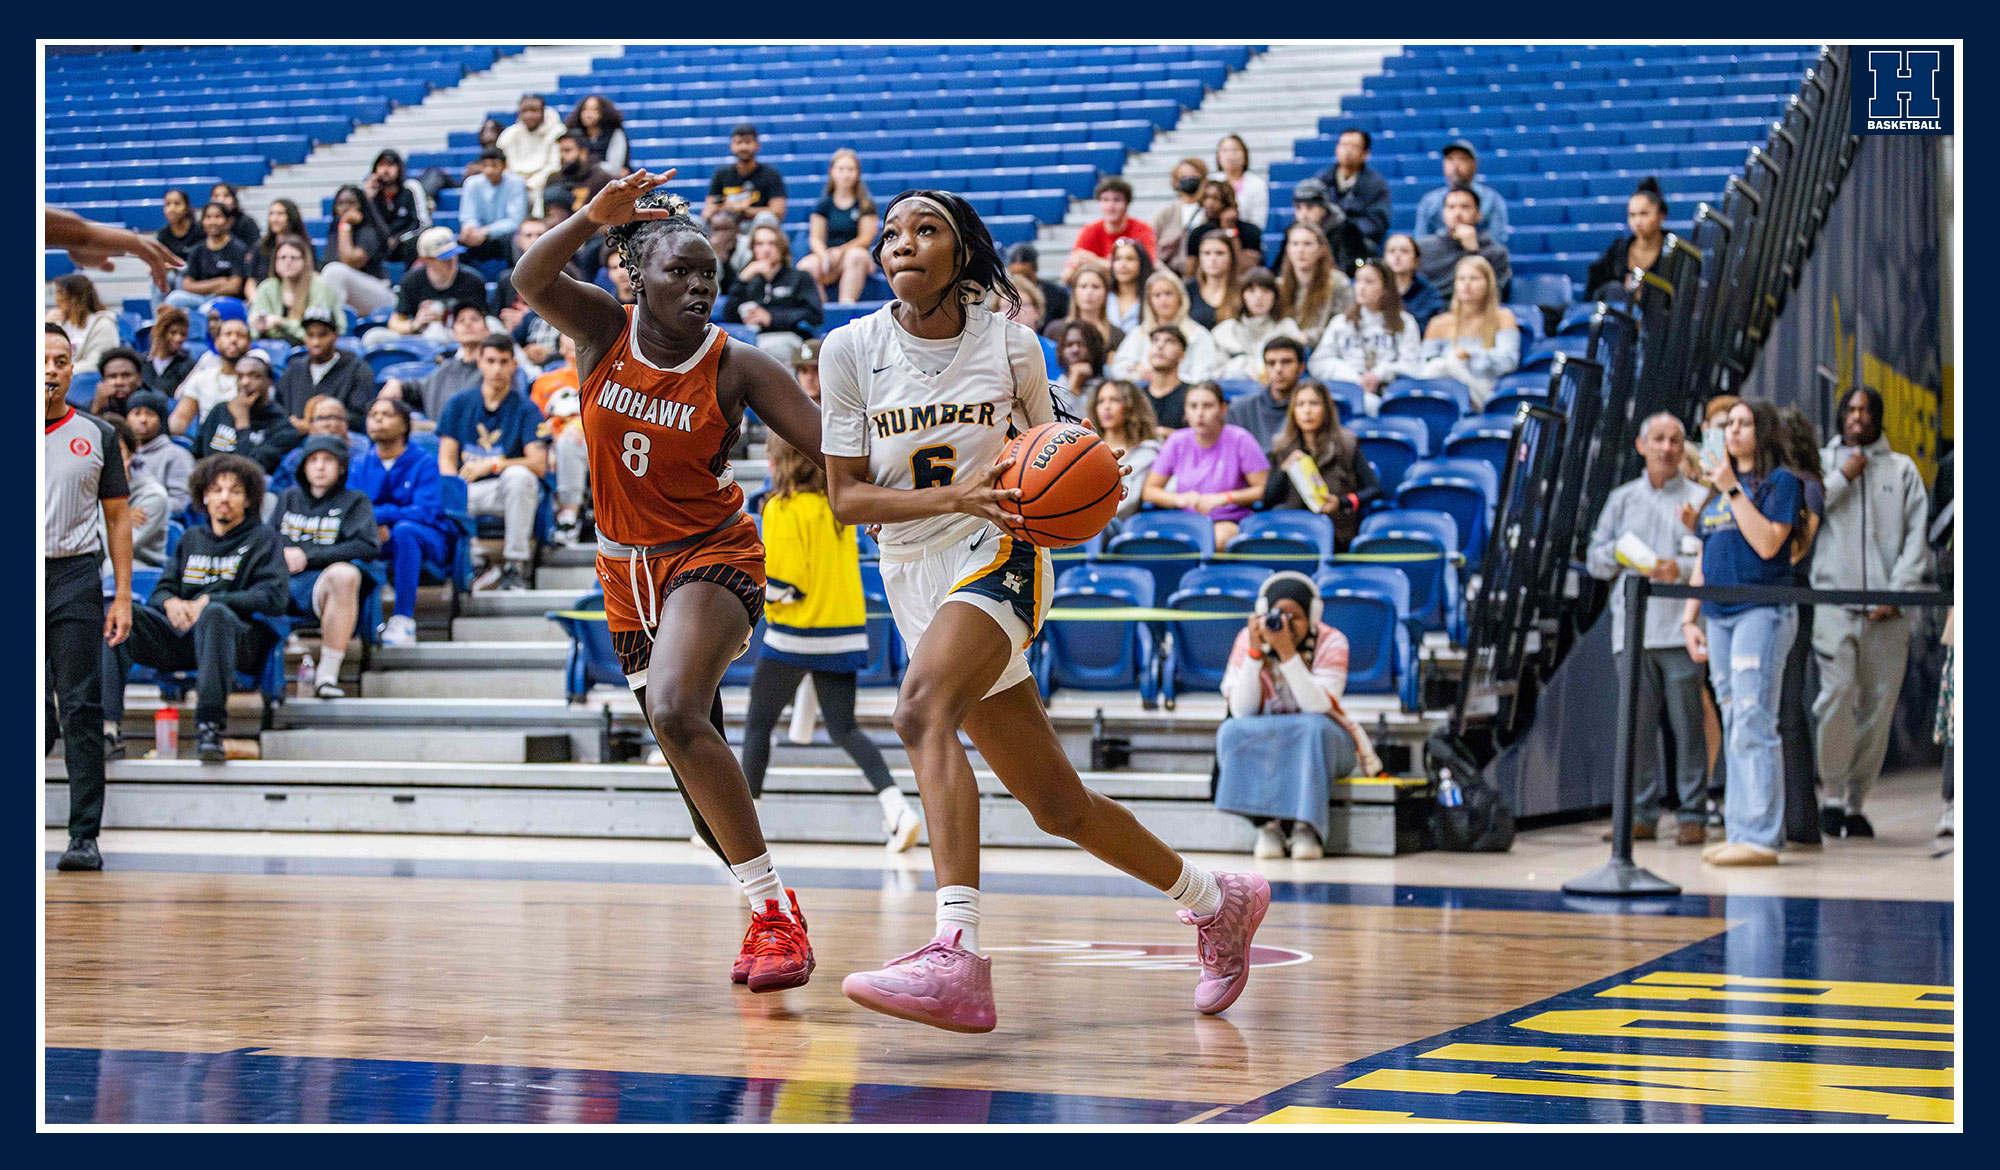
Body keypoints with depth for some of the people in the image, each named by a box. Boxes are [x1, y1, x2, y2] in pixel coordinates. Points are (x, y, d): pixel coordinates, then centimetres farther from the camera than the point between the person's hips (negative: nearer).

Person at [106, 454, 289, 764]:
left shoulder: (263, 539, 12)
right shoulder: (191, 537, 26)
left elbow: (272, 598, -3)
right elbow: (161, 589, 22)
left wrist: (208, 602, -11)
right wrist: (171, 603, -4)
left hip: (239, 639, -4)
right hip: (180, 636, 4)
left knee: (215, 614, -40)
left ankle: (209, 726, -42)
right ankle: (107, 724, -34)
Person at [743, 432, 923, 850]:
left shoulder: (784, 509, -12)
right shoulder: (837, 506, 9)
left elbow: (784, 580, -17)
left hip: (794, 635, -6)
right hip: (845, 632, 6)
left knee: (757, 724, 9)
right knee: (844, 729, 6)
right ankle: (897, 807, -14)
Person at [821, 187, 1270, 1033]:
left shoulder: (1009, 345, -2)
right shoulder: (851, 350, -1)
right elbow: (845, 497, -3)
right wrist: (953, 495, -17)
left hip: (998, 556, -4)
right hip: (912, 578, 4)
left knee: (922, 711, -34)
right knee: (1058, 806, 9)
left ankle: (957, 958, -46)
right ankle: (1216, 901, 32)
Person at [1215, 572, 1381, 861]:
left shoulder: (1331, 642, -13)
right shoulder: (1248, 639, -8)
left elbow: (1318, 707, -27)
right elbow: (1242, 712, -16)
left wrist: (1287, 653, -35)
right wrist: (1255, 652, -25)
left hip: (1323, 740, -1)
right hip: (1261, 746, 2)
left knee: (1312, 728, -35)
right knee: (1231, 732, -29)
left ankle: (1307, 827, -33)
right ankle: (1268, 824, -31)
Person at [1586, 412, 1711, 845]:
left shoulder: (1701, 498, 8)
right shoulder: (1622, 499, 20)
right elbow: (1594, 558, 18)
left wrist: (1682, 569, -16)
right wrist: (1619, 554, -2)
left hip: (1680, 627, -3)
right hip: (1631, 627, 3)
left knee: (1686, 723, -5)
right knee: (1634, 722, 1)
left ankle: (1693, 814, 0)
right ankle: (1642, 813, 7)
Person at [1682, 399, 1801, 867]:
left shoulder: (1780, 482, -2)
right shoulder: (1717, 488, 20)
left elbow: (1767, 544, -16)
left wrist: (1733, 491, -13)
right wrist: (1689, 618, 13)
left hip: (1762, 612, -8)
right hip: (1719, 615, 8)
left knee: (1754, 723, -14)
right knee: (1733, 726, 7)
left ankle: (1761, 837, -16)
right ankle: (1739, 831, 9)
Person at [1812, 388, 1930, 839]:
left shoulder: (1903, 469, 15)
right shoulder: (1821, 462, 15)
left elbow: (1916, 536, 7)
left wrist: (1897, 592, -5)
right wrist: (1843, 478, 0)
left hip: (1887, 610, 1)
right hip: (1833, 598, -1)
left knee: (1879, 707, -2)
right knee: (1837, 693, -17)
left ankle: (1856, 803, 5)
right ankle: (1833, 794, -7)